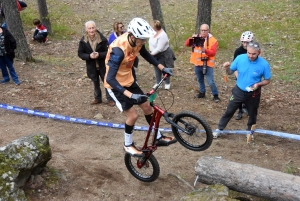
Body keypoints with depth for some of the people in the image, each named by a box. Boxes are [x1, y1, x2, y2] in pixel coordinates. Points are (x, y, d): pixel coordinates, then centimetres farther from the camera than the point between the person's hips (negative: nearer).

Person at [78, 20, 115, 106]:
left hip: (103, 65, -2)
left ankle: (110, 99, 22)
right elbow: (80, 53, -4)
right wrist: (89, 56, -22)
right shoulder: (83, 40, -9)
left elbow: (108, 51, -11)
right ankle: (97, 98, 36)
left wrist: (99, 55, -28)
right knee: (95, 83, 18)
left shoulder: (102, 39, -15)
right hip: (91, 66, 2)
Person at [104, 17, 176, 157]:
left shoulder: (137, 41, -13)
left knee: (147, 106, 11)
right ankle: (128, 145, 16)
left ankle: (158, 138, 28)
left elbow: (145, 55, 11)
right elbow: (110, 79, -37)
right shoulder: (118, 50, -35)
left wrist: (162, 68, 6)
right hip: (115, 85, -7)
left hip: (128, 80, 7)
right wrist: (130, 95, -45)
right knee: (133, 115, -8)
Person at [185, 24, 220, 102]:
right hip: (197, 64, 5)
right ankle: (202, 92, 39)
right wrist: (191, 38, -27)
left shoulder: (213, 40, -10)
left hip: (207, 64, -5)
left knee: (210, 82, -7)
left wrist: (205, 50, -36)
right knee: (200, 80, 20)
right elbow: (187, 44, -8)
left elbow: (213, 53, -19)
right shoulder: (196, 38, 2)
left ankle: (215, 95, 10)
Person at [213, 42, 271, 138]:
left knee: (252, 113, 18)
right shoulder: (240, 58, -16)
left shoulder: (264, 64, -20)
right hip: (239, 91, 1)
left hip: (253, 94, -1)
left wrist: (258, 84, -26)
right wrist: (227, 68, -27)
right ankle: (219, 129, 25)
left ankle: (249, 131, 42)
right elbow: (230, 72, -4)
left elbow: (267, 80, -7)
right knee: (229, 111, 9)